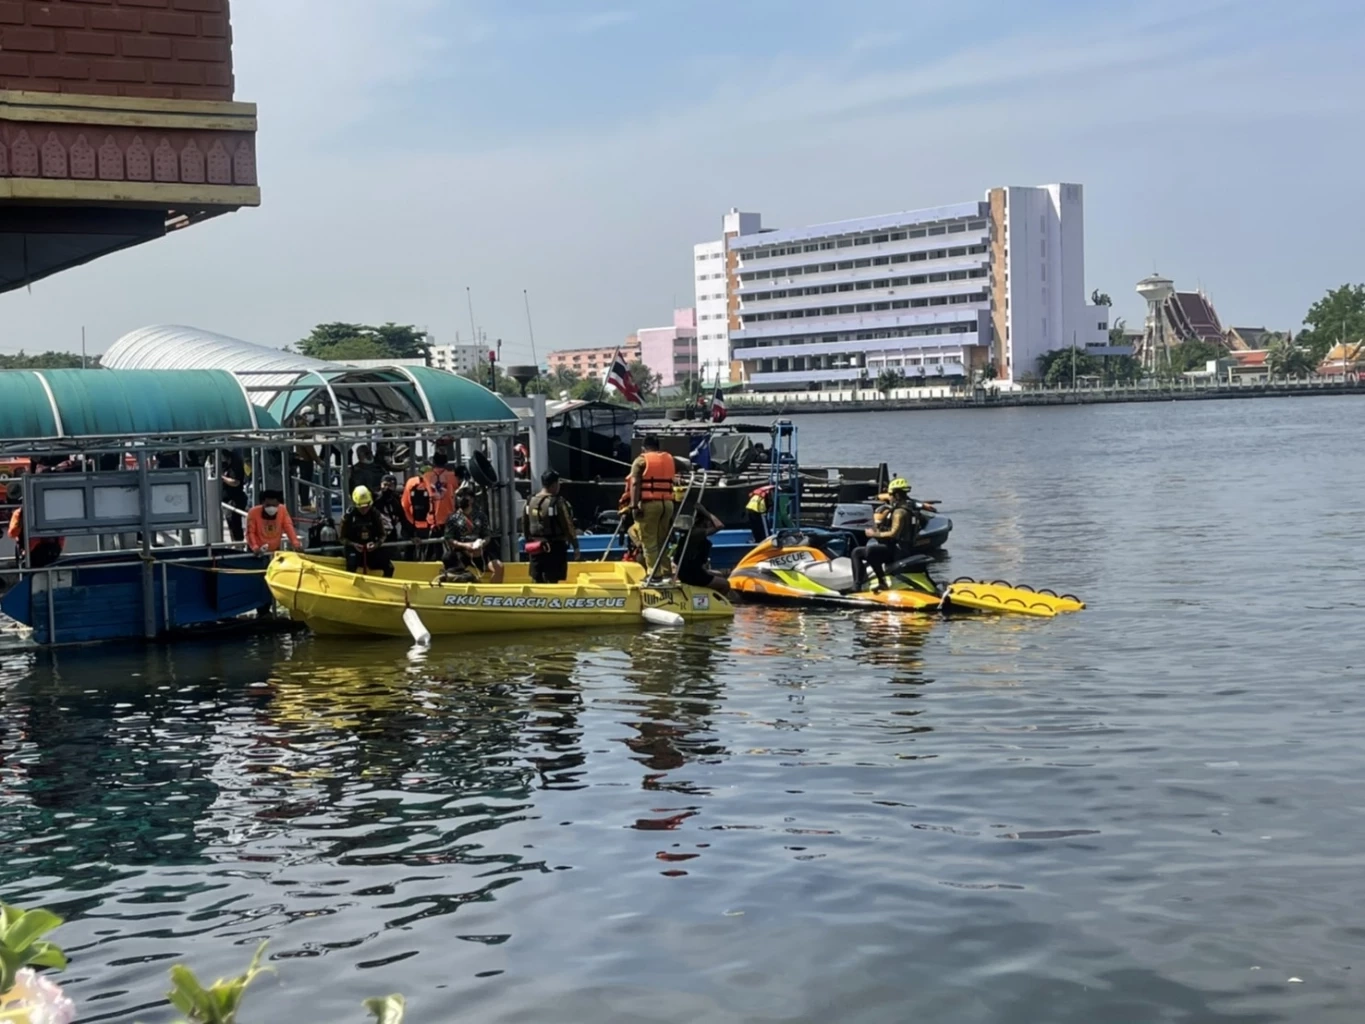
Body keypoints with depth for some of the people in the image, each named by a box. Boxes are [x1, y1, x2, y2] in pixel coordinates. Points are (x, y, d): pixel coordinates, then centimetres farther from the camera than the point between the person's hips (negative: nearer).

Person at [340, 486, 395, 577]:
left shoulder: (375, 514, -4)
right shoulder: (349, 515, -11)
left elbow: (381, 535, 3)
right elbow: (343, 538, -4)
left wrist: (376, 544, -19)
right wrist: (353, 545, -23)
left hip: (371, 548, 3)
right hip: (354, 547, -3)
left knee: (389, 567, -14)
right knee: (351, 567, -34)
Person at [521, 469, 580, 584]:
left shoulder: (530, 502, 6)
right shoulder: (558, 502, -15)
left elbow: (524, 525, 15)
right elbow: (568, 526, -13)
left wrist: (529, 542, 26)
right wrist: (576, 546, -6)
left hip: (536, 548, 6)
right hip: (555, 548, -6)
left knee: (538, 582, 12)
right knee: (552, 582, -3)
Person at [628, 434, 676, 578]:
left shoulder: (641, 461, 2)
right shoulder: (669, 459, 16)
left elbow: (635, 484, -8)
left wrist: (634, 505, -14)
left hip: (649, 503, -5)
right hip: (667, 503, 5)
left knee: (649, 541, -2)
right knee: (663, 541, 15)